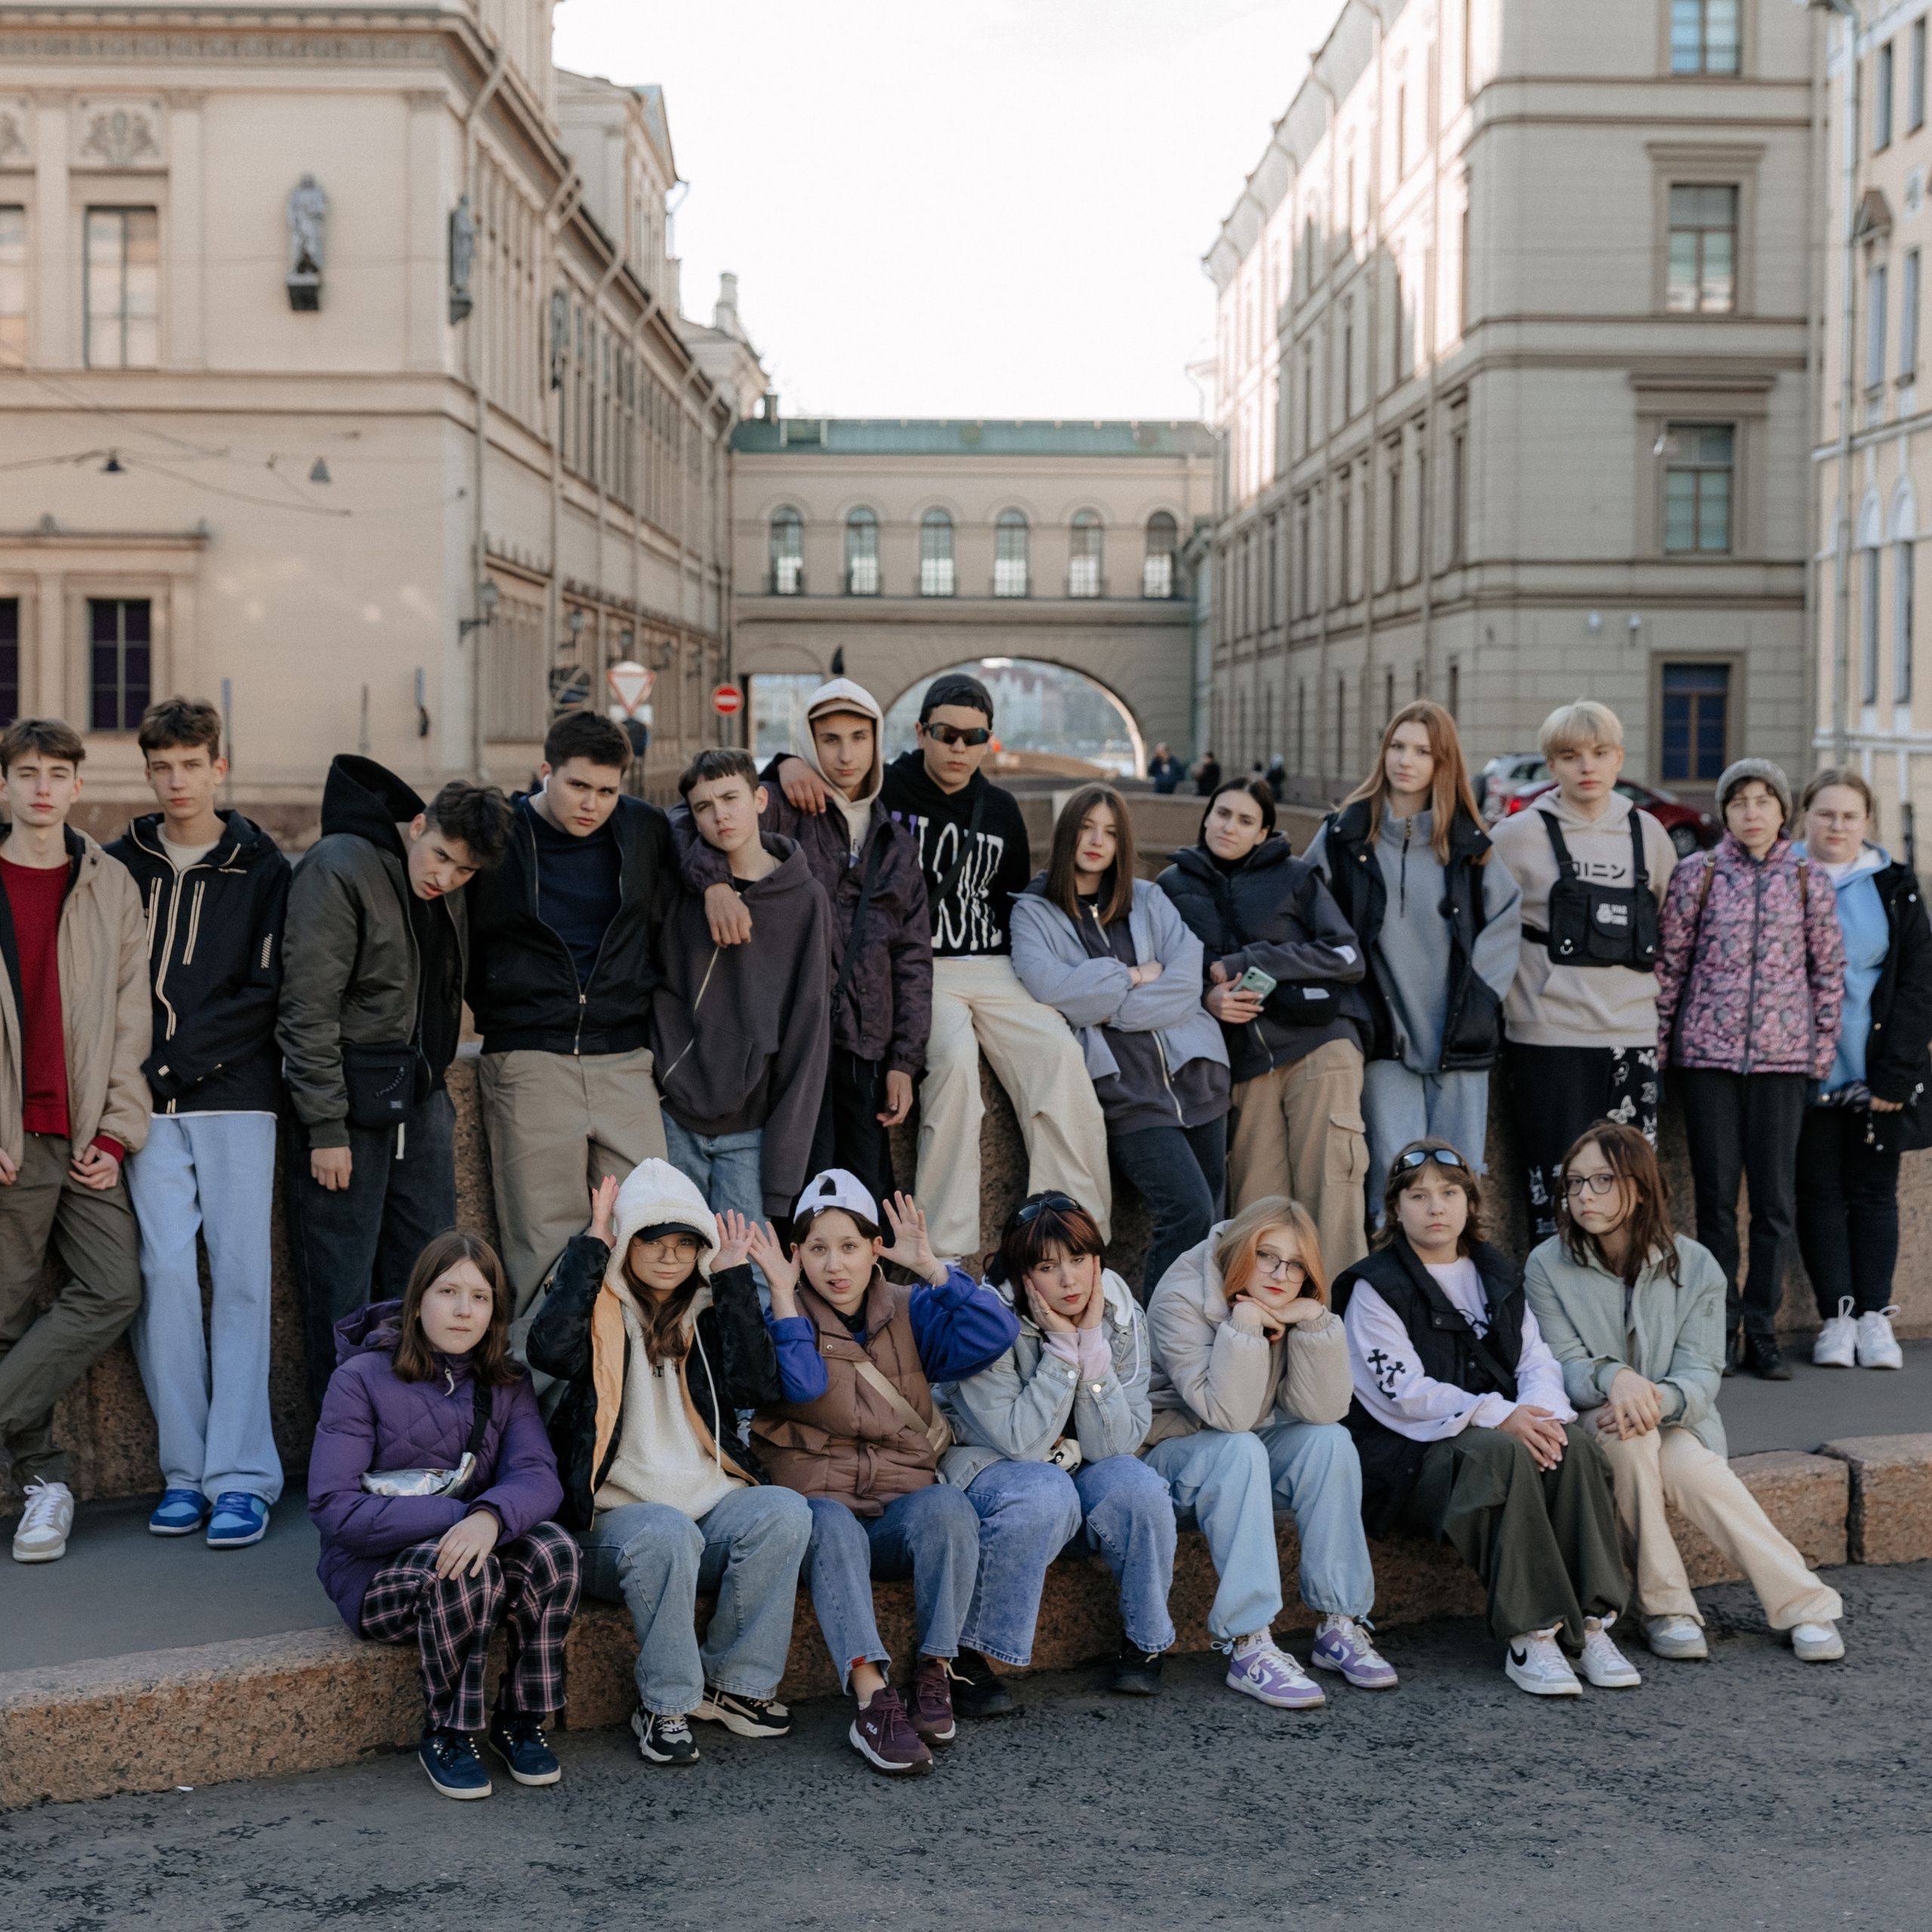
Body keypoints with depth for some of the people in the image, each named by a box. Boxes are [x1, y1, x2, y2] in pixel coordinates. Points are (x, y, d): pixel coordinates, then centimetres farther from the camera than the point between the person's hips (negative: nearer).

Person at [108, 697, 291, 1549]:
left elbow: (267, 990, -1)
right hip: (148, 1105, 2)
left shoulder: (262, 868, 5)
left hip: (236, 1096, -1)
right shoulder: (118, 865, 11)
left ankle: (242, 1477, -1)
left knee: (240, 1279, -4)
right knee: (166, 1273, -6)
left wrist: (177, 1048, -10)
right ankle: (184, 1471, 3)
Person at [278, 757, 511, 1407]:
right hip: (351, 1099, -7)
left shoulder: (449, 891, 8)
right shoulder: (339, 867, -14)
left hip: (421, 1096, 7)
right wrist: (325, 1128, -17)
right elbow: (308, 1009, -16)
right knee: (343, 1286, -2)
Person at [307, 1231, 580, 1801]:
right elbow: (333, 1507, -17)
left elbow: (538, 1476, -11)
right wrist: (454, 1517, -25)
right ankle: (446, 1735, -14)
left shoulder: (506, 1385, 6)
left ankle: (522, 1720, -10)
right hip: (377, 1574, -4)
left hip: (463, 1545, 4)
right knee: (465, 1573, -35)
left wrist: (490, 1517, -36)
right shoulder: (362, 1379, -8)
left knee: (552, 1547, -27)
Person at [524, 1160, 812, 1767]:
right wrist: (591, 1246, -10)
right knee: (666, 1534, -36)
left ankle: (733, 1683, -13)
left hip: (712, 1503, 4)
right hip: (617, 1516, -4)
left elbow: (760, 1386, -4)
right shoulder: (600, 1312, 6)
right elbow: (550, 1349, -19)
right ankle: (664, 1706, -19)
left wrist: (734, 1278, -1)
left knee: (785, 1512, -26)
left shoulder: (709, 1315, 15)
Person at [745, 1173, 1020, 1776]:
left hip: (903, 1506, 2)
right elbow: (802, 1387, -18)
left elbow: (993, 1336, -8)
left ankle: (937, 1670, -22)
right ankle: (873, 1700, -45)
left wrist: (931, 1267, -11)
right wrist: (783, 1295, -19)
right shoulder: (787, 1319, 4)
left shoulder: (909, 1313, 10)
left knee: (947, 1507, -31)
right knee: (832, 1525, -36)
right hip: (817, 1500, -2)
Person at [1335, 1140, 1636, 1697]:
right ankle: (1528, 1638, -35)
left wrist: (1543, 1412, -15)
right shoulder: (1375, 1289, -3)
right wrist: (1497, 1416, -24)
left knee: (1573, 1443, -25)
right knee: (1503, 1455, -35)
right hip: (1410, 1453, -5)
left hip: (1507, 1429, 5)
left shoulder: (1497, 1276, 16)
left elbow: (1538, 1359, 9)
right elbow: (1404, 1391, -13)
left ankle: (1592, 1622, -26)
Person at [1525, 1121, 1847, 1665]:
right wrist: (1614, 1378, -34)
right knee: (1625, 1430, -34)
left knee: (1687, 1467, -33)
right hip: (1587, 1432, 0)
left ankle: (1805, 1605, -25)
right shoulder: (1547, 1267, -4)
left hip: (1677, 1426, 0)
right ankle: (1663, 1605, -27)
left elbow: (1700, 1375, -9)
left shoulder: (1696, 1267, -2)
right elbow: (1562, 1368, -11)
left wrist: (1657, 1399, -32)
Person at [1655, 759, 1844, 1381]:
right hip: (1708, 1053, -1)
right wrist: (1657, 1042, 2)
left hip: (1782, 1056, 1)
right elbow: (1669, 963, 4)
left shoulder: (1809, 881, 5)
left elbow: (1829, 970, 8)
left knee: (1776, 1200, 2)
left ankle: (1762, 1332, 11)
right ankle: (1721, 1328, 13)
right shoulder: (1697, 876, 2)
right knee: (1716, 1195, 4)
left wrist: (1822, 1049, 4)